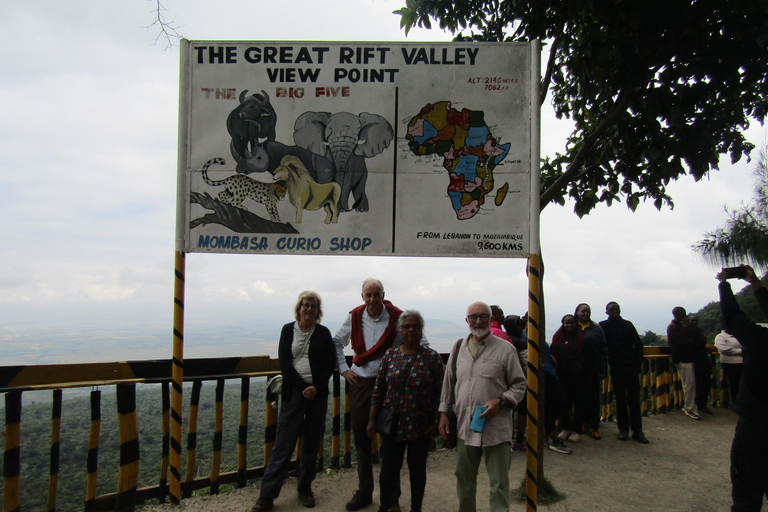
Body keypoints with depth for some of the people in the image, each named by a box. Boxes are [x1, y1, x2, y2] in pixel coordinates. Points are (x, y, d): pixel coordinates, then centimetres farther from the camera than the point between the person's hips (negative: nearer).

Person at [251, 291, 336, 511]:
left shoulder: (323, 333, 5)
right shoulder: (288, 330, 3)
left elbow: (330, 363, 2)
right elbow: (284, 361, -4)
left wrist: (316, 387, -10)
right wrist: (302, 387, -11)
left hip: (317, 392, 2)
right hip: (294, 392, -1)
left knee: (312, 443, 9)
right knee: (284, 443, -2)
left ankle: (305, 488, 23)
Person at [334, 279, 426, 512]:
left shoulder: (397, 318, -8)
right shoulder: (354, 318, 2)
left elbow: (423, 345, 2)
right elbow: (337, 342, 17)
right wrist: (343, 368, 8)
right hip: (360, 384, 3)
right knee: (361, 439, 10)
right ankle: (364, 492, 26)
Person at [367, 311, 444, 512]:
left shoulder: (432, 357, -3)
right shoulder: (390, 355, 2)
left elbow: (440, 392, -4)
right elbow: (378, 390, 4)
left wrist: (435, 423, -7)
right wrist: (372, 420, 3)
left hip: (421, 426, -1)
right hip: (393, 425, 1)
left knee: (417, 469, 11)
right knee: (388, 469, 5)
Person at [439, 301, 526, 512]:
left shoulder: (505, 349, -5)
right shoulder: (459, 348, 8)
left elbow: (519, 384, -1)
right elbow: (448, 383, 15)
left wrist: (500, 401, -16)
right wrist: (444, 413, 11)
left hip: (496, 429, -4)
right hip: (464, 426, 4)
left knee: (499, 485, 3)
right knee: (464, 479, 19)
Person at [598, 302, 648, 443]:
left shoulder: (628, 325, 5)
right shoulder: (603, 326, 2)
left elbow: (638, 345, 7)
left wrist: (638, 363, 0)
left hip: (631, 367, 1)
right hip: (616, 369, -1)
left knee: (634, 400, 2)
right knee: (620, 400, 4)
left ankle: (637, 430, 7)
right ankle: (623, 429, 12)